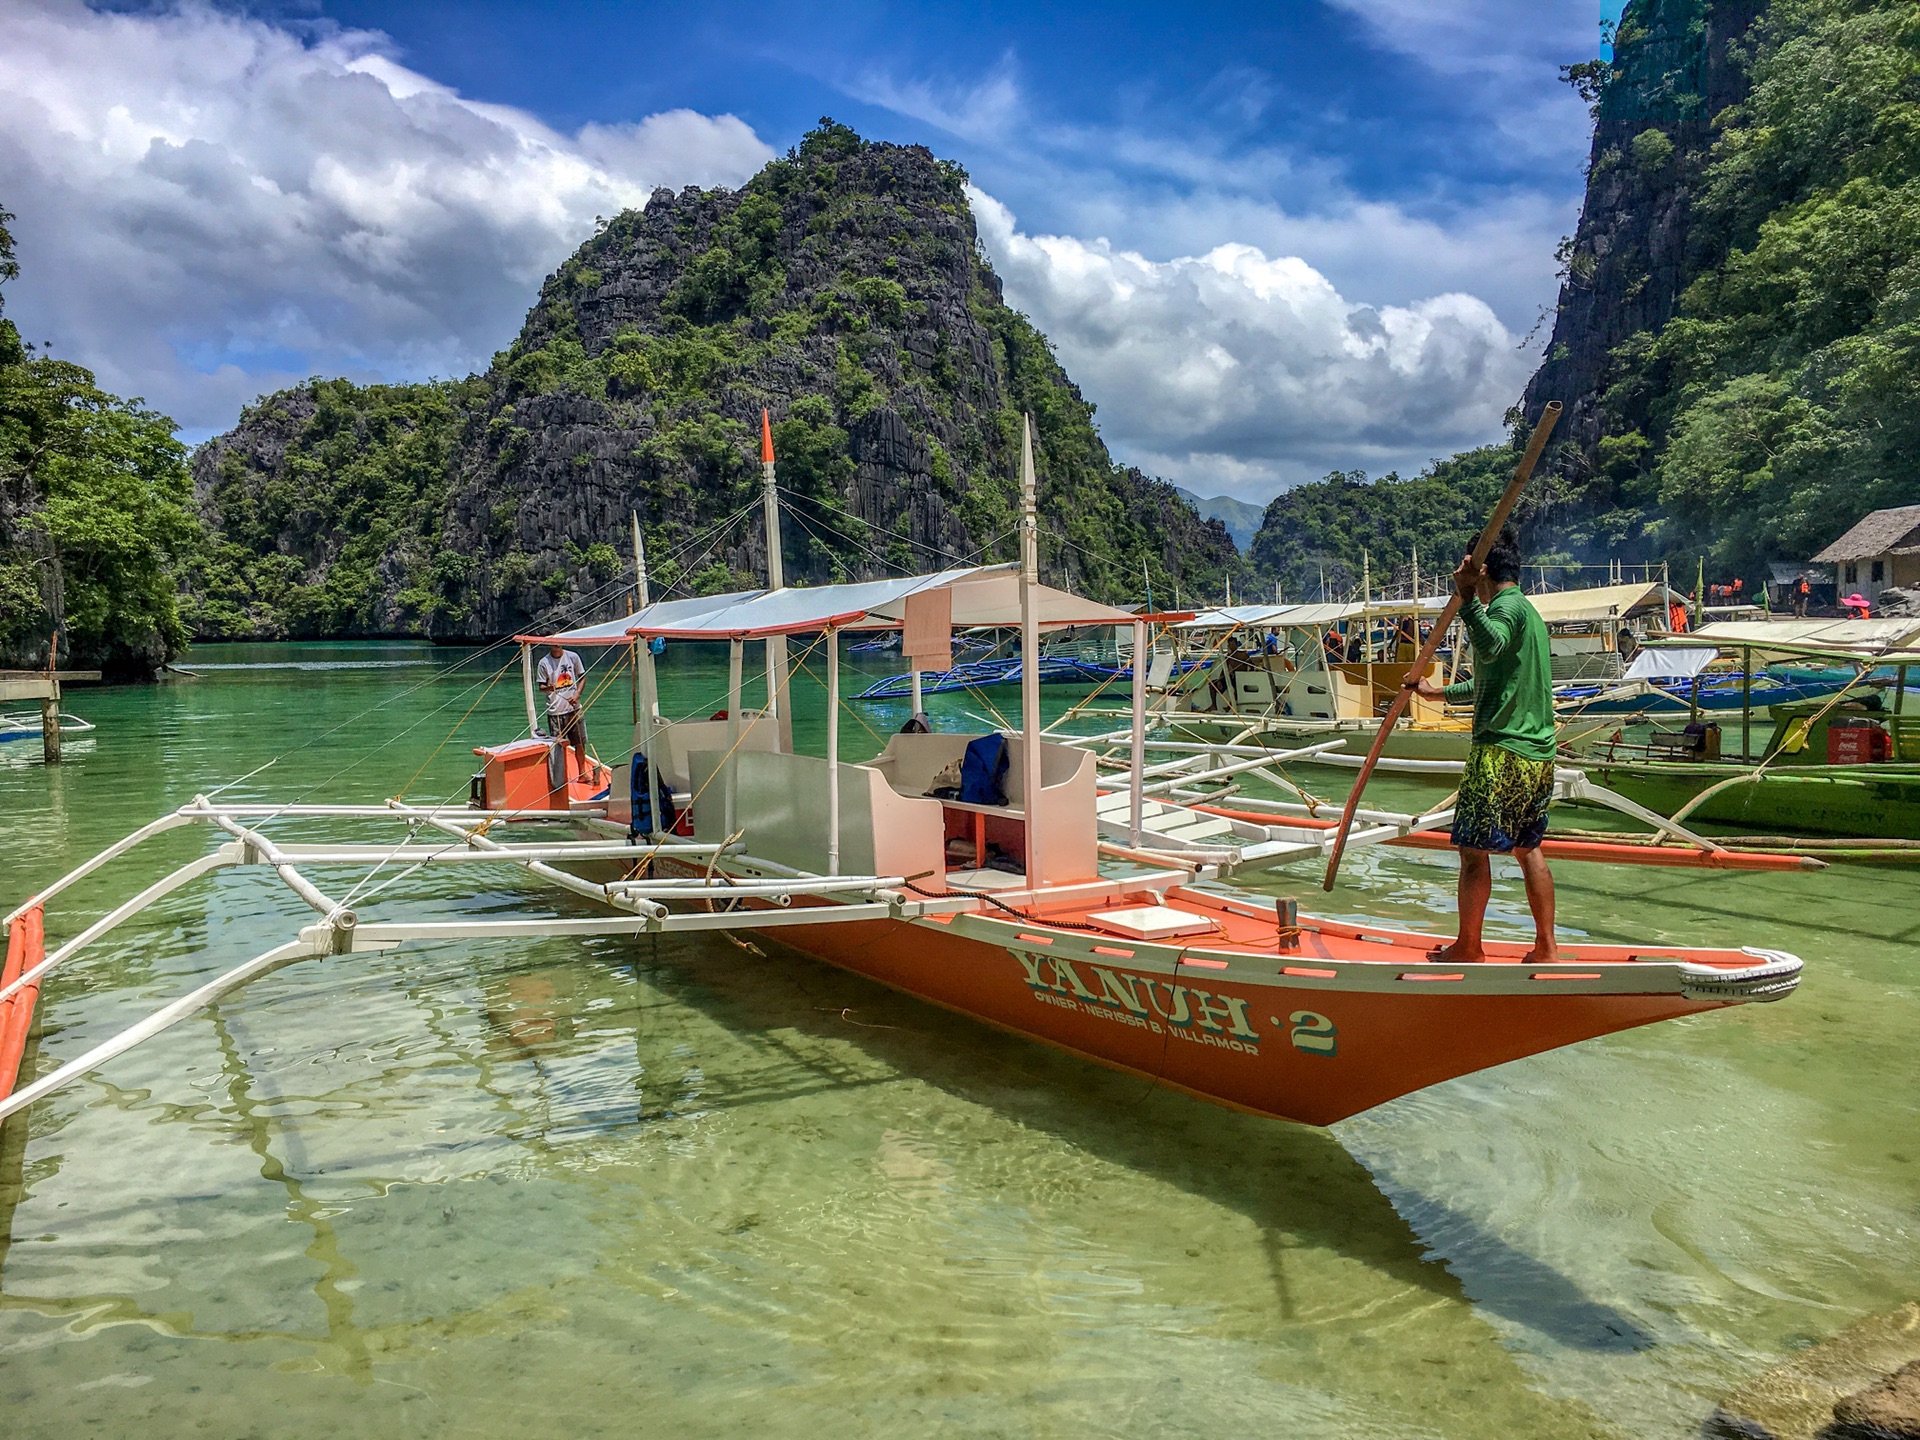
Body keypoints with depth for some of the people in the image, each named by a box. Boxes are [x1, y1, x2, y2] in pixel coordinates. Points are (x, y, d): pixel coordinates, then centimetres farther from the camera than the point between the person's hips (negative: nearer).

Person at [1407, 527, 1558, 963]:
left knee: (1473, 848, 1)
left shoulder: (1507, 605, -10)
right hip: (1539, 754, 10)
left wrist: (1467, 598, -43)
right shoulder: (1528, 611, 21)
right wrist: (1437, 692, 37)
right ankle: (1546, 947, 18)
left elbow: (1490, 646, -34)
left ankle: (1469, 947, 10)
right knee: (1528, 848, 15)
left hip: (1501, 751, -10)